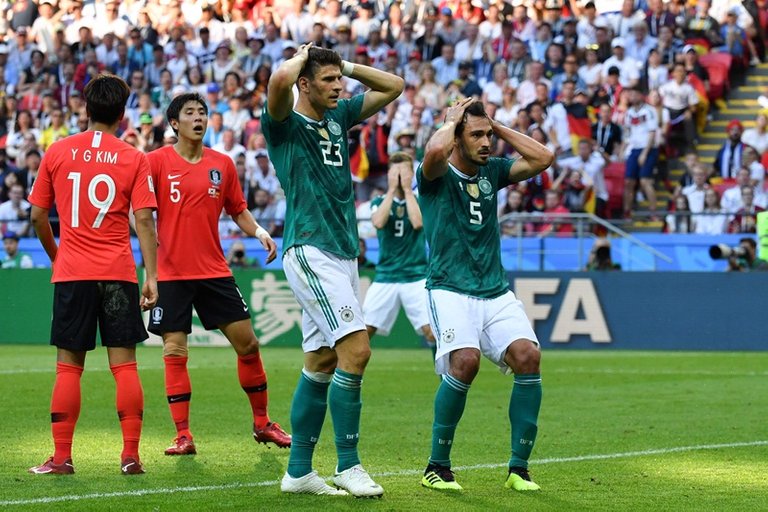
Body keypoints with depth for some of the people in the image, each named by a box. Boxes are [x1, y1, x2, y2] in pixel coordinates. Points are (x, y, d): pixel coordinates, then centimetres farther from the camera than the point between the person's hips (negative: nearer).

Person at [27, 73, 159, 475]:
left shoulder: (57, 152, 3)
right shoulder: (134, 159, -1)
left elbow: (38, 216, 7)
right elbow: (144, 220, -6)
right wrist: (151, 276, -5)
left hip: (71, 275, 1)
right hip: (118, 274, -1)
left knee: (68, 366, 5)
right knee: (124, 365, 2)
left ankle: (61, 457, 3)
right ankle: (131, 455, -1)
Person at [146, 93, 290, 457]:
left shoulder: (222, 164, 8)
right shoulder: (157, 161, -3)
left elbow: (238, 210, 16)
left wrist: (259, 232, 0)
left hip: (214, 271, 3)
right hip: (171, 273, -3)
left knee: (247, 343, 2)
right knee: (174, 352, -4)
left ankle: (262, 424, 17)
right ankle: (183, 436, 2)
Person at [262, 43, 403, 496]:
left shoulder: (339, 117, 17)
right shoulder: (284, 124, -5)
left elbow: (393, 86, 24)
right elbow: (280, 80, -27)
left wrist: (345, 65, 14)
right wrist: (303, 56, -6)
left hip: (343, 254, 8)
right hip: (310, 251, -8)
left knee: (322, 363, 9)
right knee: (356, 350, -17)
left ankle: (299, 471, 14)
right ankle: (348, 465, -11)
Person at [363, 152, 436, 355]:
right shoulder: (379, 202, 8)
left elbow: (418, 222, -16)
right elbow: (379, 222, -14)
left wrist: (407, 189, -9)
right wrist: (392, 189, -9)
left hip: (416, 276, -1)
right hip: (385, 276, 1)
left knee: (432, 331, -14)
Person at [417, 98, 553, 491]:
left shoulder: (492, 171, 14)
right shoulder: (437, 175, -3)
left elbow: (543, 158, 6)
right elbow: (435, 152, -26)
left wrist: (497, 126, 6)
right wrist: (452, 120, -7)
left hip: (497, 293, 5)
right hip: (450, 291, -5)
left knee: (527, 356, -18)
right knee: (465, 361, -28)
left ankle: (519, 468, -9)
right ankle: (437, 467, -12)